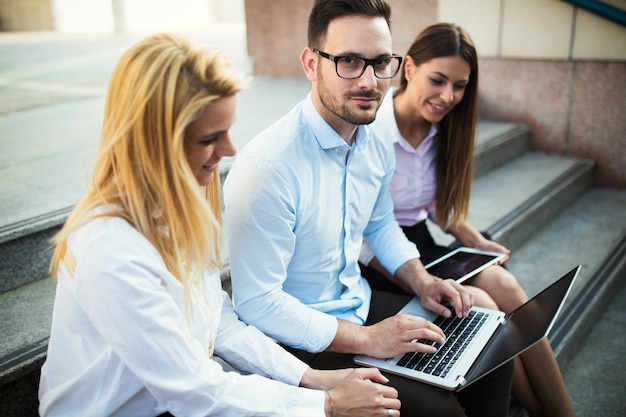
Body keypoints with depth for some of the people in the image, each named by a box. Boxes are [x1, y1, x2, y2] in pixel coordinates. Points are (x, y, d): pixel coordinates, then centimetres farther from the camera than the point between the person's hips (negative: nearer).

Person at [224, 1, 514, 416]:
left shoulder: (377, 145, -2)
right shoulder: (266, 166, -28)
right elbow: (257, 303, -25)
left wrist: (422, 280, 1)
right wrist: (366, 339, -21)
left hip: (360, 301, 8)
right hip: (302, 339, -7)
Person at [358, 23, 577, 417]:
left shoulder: (441, 129, 1)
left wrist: (473, 239, 1)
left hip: (420, 241, 6)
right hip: (374, 256, -6)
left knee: (504, 285, -15)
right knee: (479, 305, -20)